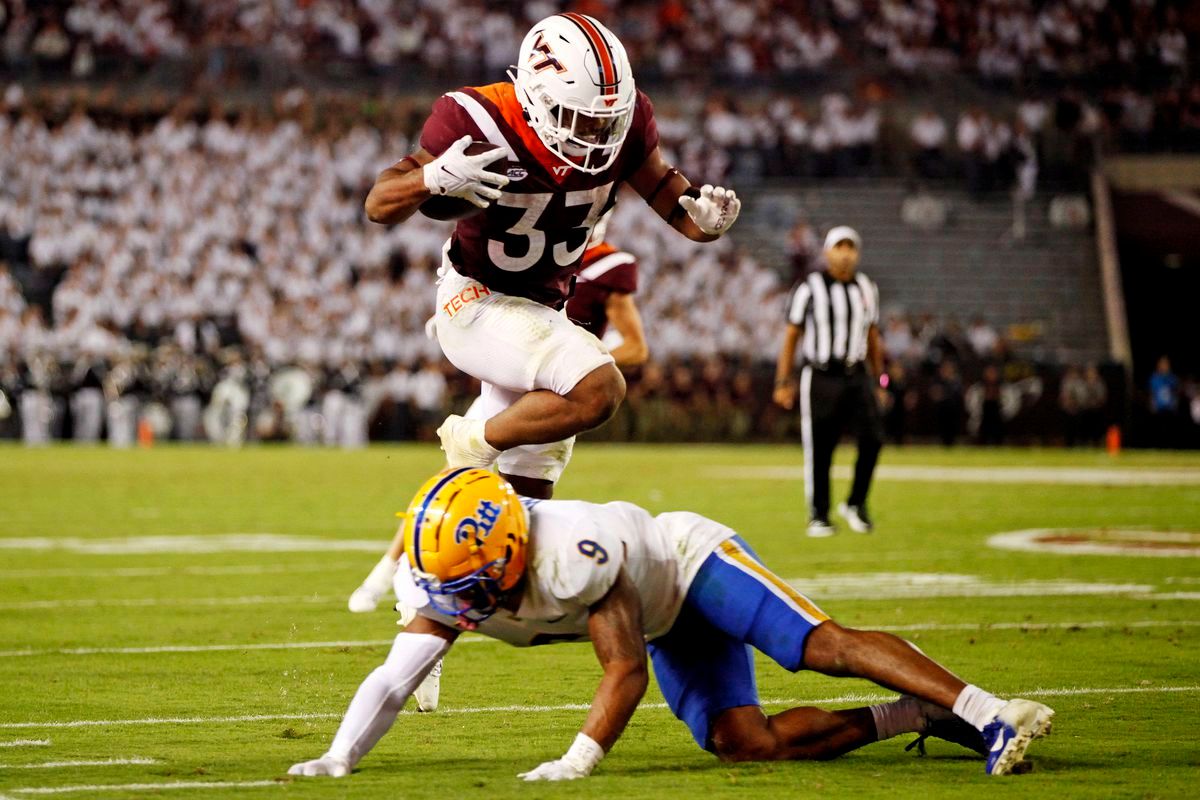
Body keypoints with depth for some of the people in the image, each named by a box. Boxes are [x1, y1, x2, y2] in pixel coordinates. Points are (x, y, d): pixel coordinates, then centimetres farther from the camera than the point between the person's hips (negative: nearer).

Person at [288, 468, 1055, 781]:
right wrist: (339, 758, -24)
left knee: (824, 644, -26)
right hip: (670, 626, 7)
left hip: (691, 560, -7)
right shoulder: (449, 590, -16)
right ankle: (911, 716, -3)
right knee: (745, 742, -10)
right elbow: (395, 677, -12)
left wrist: (578, 761, -39)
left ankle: (986, 711, -28)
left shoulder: (570, 553, -37)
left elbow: (625, 671, -32)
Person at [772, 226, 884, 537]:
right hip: (821, 378, -3)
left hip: (857, 376, 3)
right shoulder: (809, 288, -4)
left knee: (872, 438, -12)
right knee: (819, 450, -1)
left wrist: (877, 380, 19)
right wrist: (783, 382, -4)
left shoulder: (867, 289, 10)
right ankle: (818, 516, 12)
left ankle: (856, 503, 6)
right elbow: (791, 336, -1)